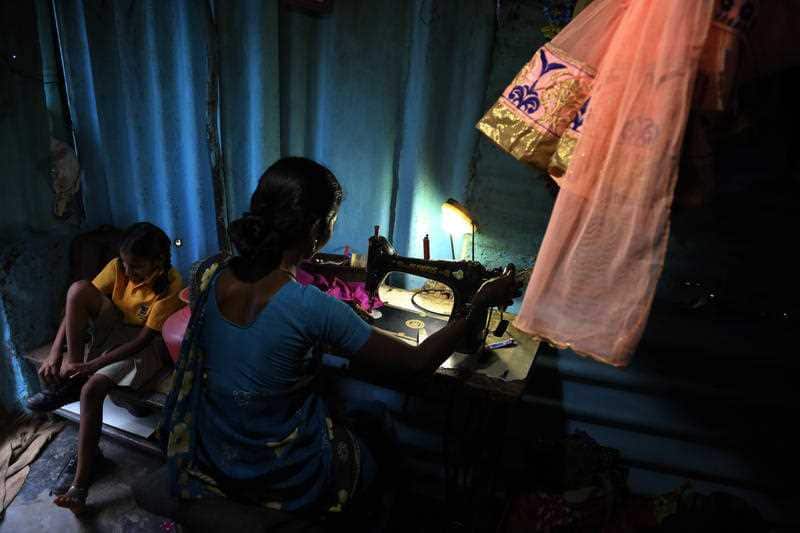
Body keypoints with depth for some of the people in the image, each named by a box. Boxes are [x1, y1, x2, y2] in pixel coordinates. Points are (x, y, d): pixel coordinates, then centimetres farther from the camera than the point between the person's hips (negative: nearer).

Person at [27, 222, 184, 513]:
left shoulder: (170, 285, -25)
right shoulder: (118, 267, -12)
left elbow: (144, 339, -25)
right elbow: (76, 304, -13)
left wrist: (94, 365, -30)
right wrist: (55, 352, -22)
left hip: (142, 345, -5)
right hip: (111, 329, 5)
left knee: (92, 389, -30)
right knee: (79, 287, -22)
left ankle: (81, 482, -18)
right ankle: (71, 377, -16)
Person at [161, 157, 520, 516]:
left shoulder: (207, 275, -16)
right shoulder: (312, 307, -32)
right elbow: (416, 363, -23)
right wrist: (479, 306, -12)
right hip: (282, 479, -5)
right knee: (367, 458, 27)